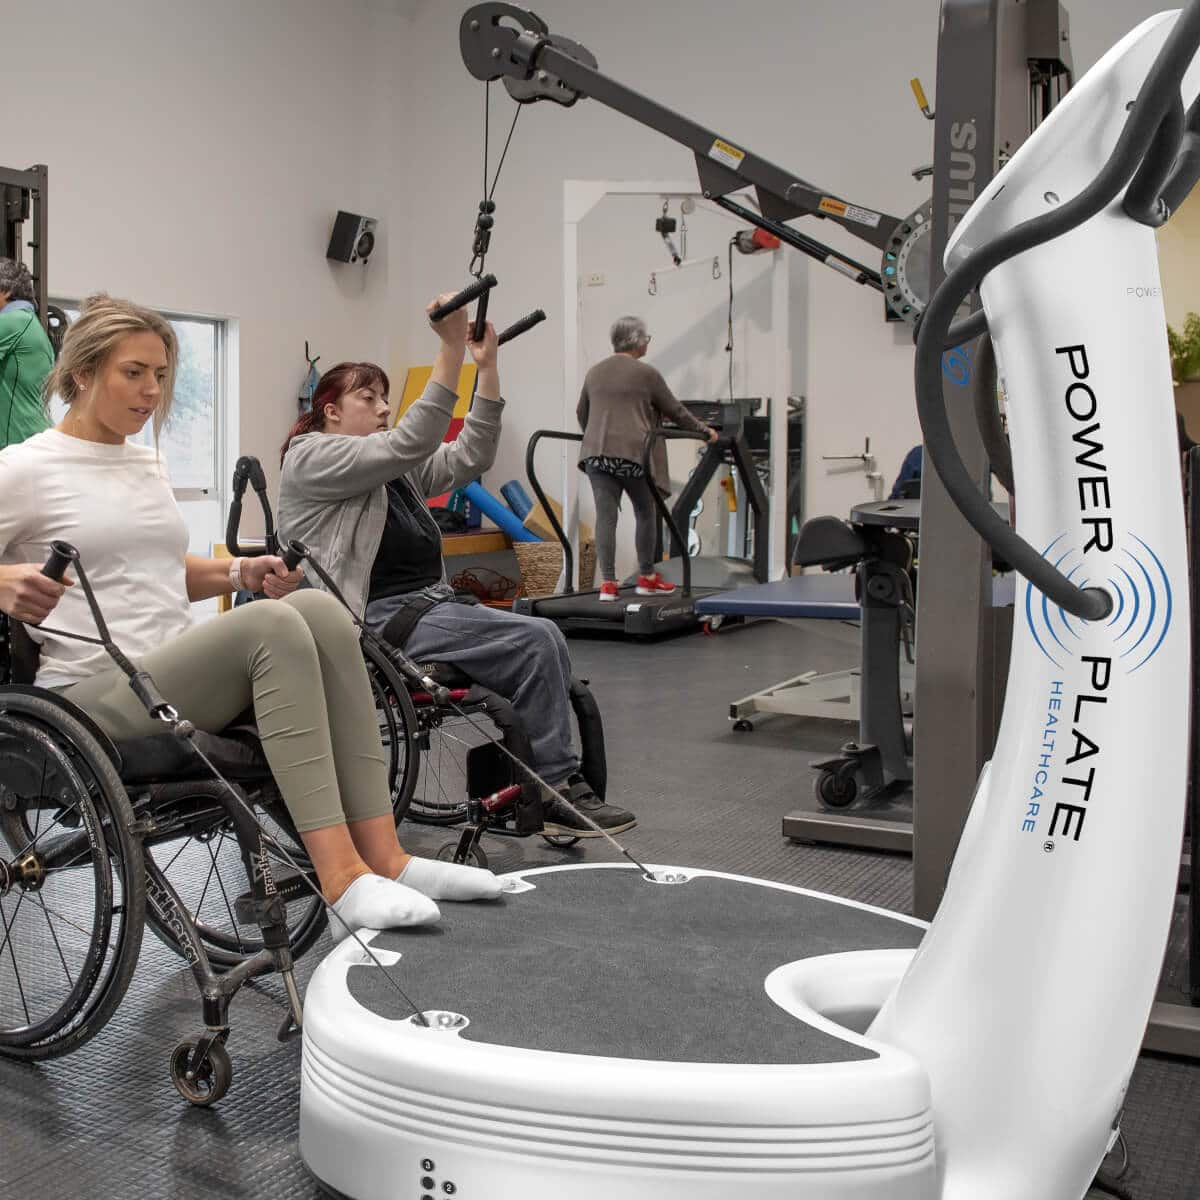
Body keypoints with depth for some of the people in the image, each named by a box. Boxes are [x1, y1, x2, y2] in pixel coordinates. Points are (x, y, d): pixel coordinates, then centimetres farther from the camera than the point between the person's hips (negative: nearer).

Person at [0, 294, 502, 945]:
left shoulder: (146, 463, 18)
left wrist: (240, 572, 11)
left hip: (174, 682, 7)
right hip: (94, 698, -7)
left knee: (318, 607, -20)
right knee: (271, 624, -31)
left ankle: (382, 853, -23)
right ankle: (342, 877, -34)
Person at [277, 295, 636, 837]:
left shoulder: (393, 470, 22)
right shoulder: (312, 458, -4)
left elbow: (469, 457, 11)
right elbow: (409, 444, -18)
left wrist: (487, 366, 4)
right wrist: (451, 349, -23)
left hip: (426, 608, 9)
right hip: (376, 621, -9)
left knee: (544, 645, -13)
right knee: (537, 640, -19)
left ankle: (551, 785, -10)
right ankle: (553, 790, -10)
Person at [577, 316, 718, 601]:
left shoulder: (594, 372, 15)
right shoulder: (646, 373, -1)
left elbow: (581, 414, 26)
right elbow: (675, 411, 5)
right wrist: (704, 430, 18)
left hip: (596, 453, 4)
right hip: (633, 453, -4)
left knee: (605, 517, 1)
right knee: (646, 513, 11)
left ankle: (608, 583, -4)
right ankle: (646, 578, 18)